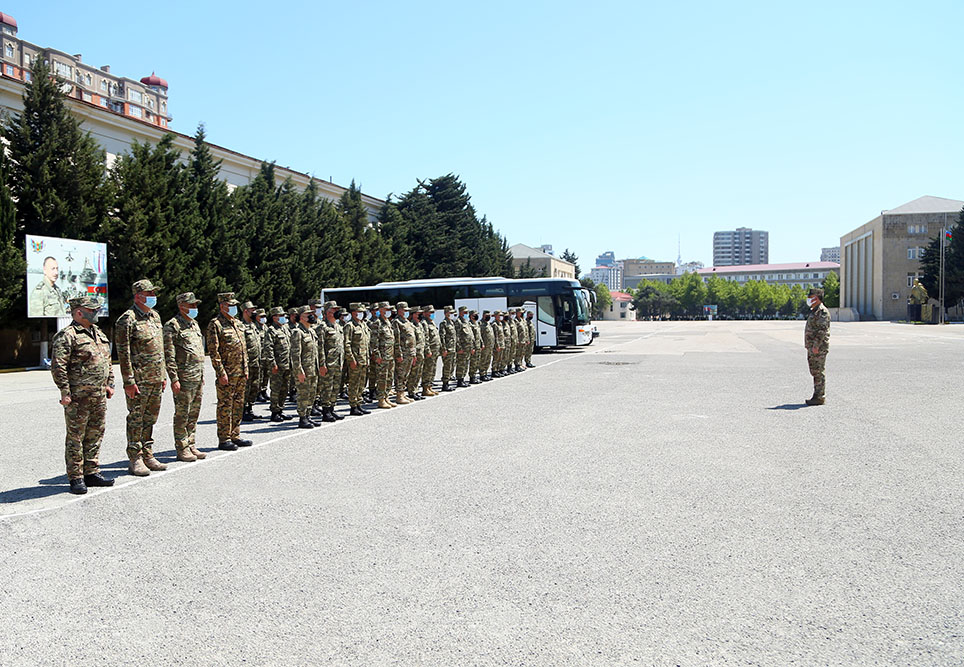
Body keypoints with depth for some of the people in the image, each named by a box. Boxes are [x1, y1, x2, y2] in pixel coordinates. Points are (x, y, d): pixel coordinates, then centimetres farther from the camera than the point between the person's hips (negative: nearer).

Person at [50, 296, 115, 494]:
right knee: (75, 437, 1)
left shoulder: (98, 334, 16)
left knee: (95, 435, 13)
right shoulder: (67, 336, -10)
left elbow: (108, 361, 24)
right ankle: (75, 478, 8)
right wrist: (65, 392, -17)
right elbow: (58, 366, -16)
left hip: (99, 396, 8)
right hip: (78, 397, -8)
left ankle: (91, 473, 23)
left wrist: (109, 383, 18)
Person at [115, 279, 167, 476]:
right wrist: (128, 381, -17)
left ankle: (148, 456, 21)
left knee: (150, 418, 13)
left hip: (156, 379, 8)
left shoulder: (155, 316, 14)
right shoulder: (127, 320, -10)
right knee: (136, 419, 0)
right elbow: (123, 353, -14)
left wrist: (163, 375, 17)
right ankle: (135, 459, 7)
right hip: (139, 379, -7)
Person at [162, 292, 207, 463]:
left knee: (194, 414, 13)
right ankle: (182, 449, 6)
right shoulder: (172, 325, -9)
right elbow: (169, 356, -14)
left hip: (198, 378, 8)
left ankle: (191, 446, 21)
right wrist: (174, 379, -19)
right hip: (184, 378, -8)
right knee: (182, 415, -1)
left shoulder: (195, 324, 17)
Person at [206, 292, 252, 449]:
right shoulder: (215, 324, -9)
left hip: (240, 373, 8)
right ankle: (224, 439, 5)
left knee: (238, 404, 12)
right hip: (227, 374, -8)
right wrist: (221, 373, -17)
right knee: (225, 406, -2)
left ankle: (235, 436, 21)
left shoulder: (237, 323, 15)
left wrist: (246, 369, 16)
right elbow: (213, 351, -14)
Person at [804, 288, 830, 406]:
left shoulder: (822, 311, -13)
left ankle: (820, 397, -4)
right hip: (812, 347, 10)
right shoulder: (814, 311, 19)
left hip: (819, 347, -10)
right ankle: (818, 395, 18)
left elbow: (822, 330, -21)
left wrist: (816, 346, -24)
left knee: (818, 372, -7)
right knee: (814, 371, 12)